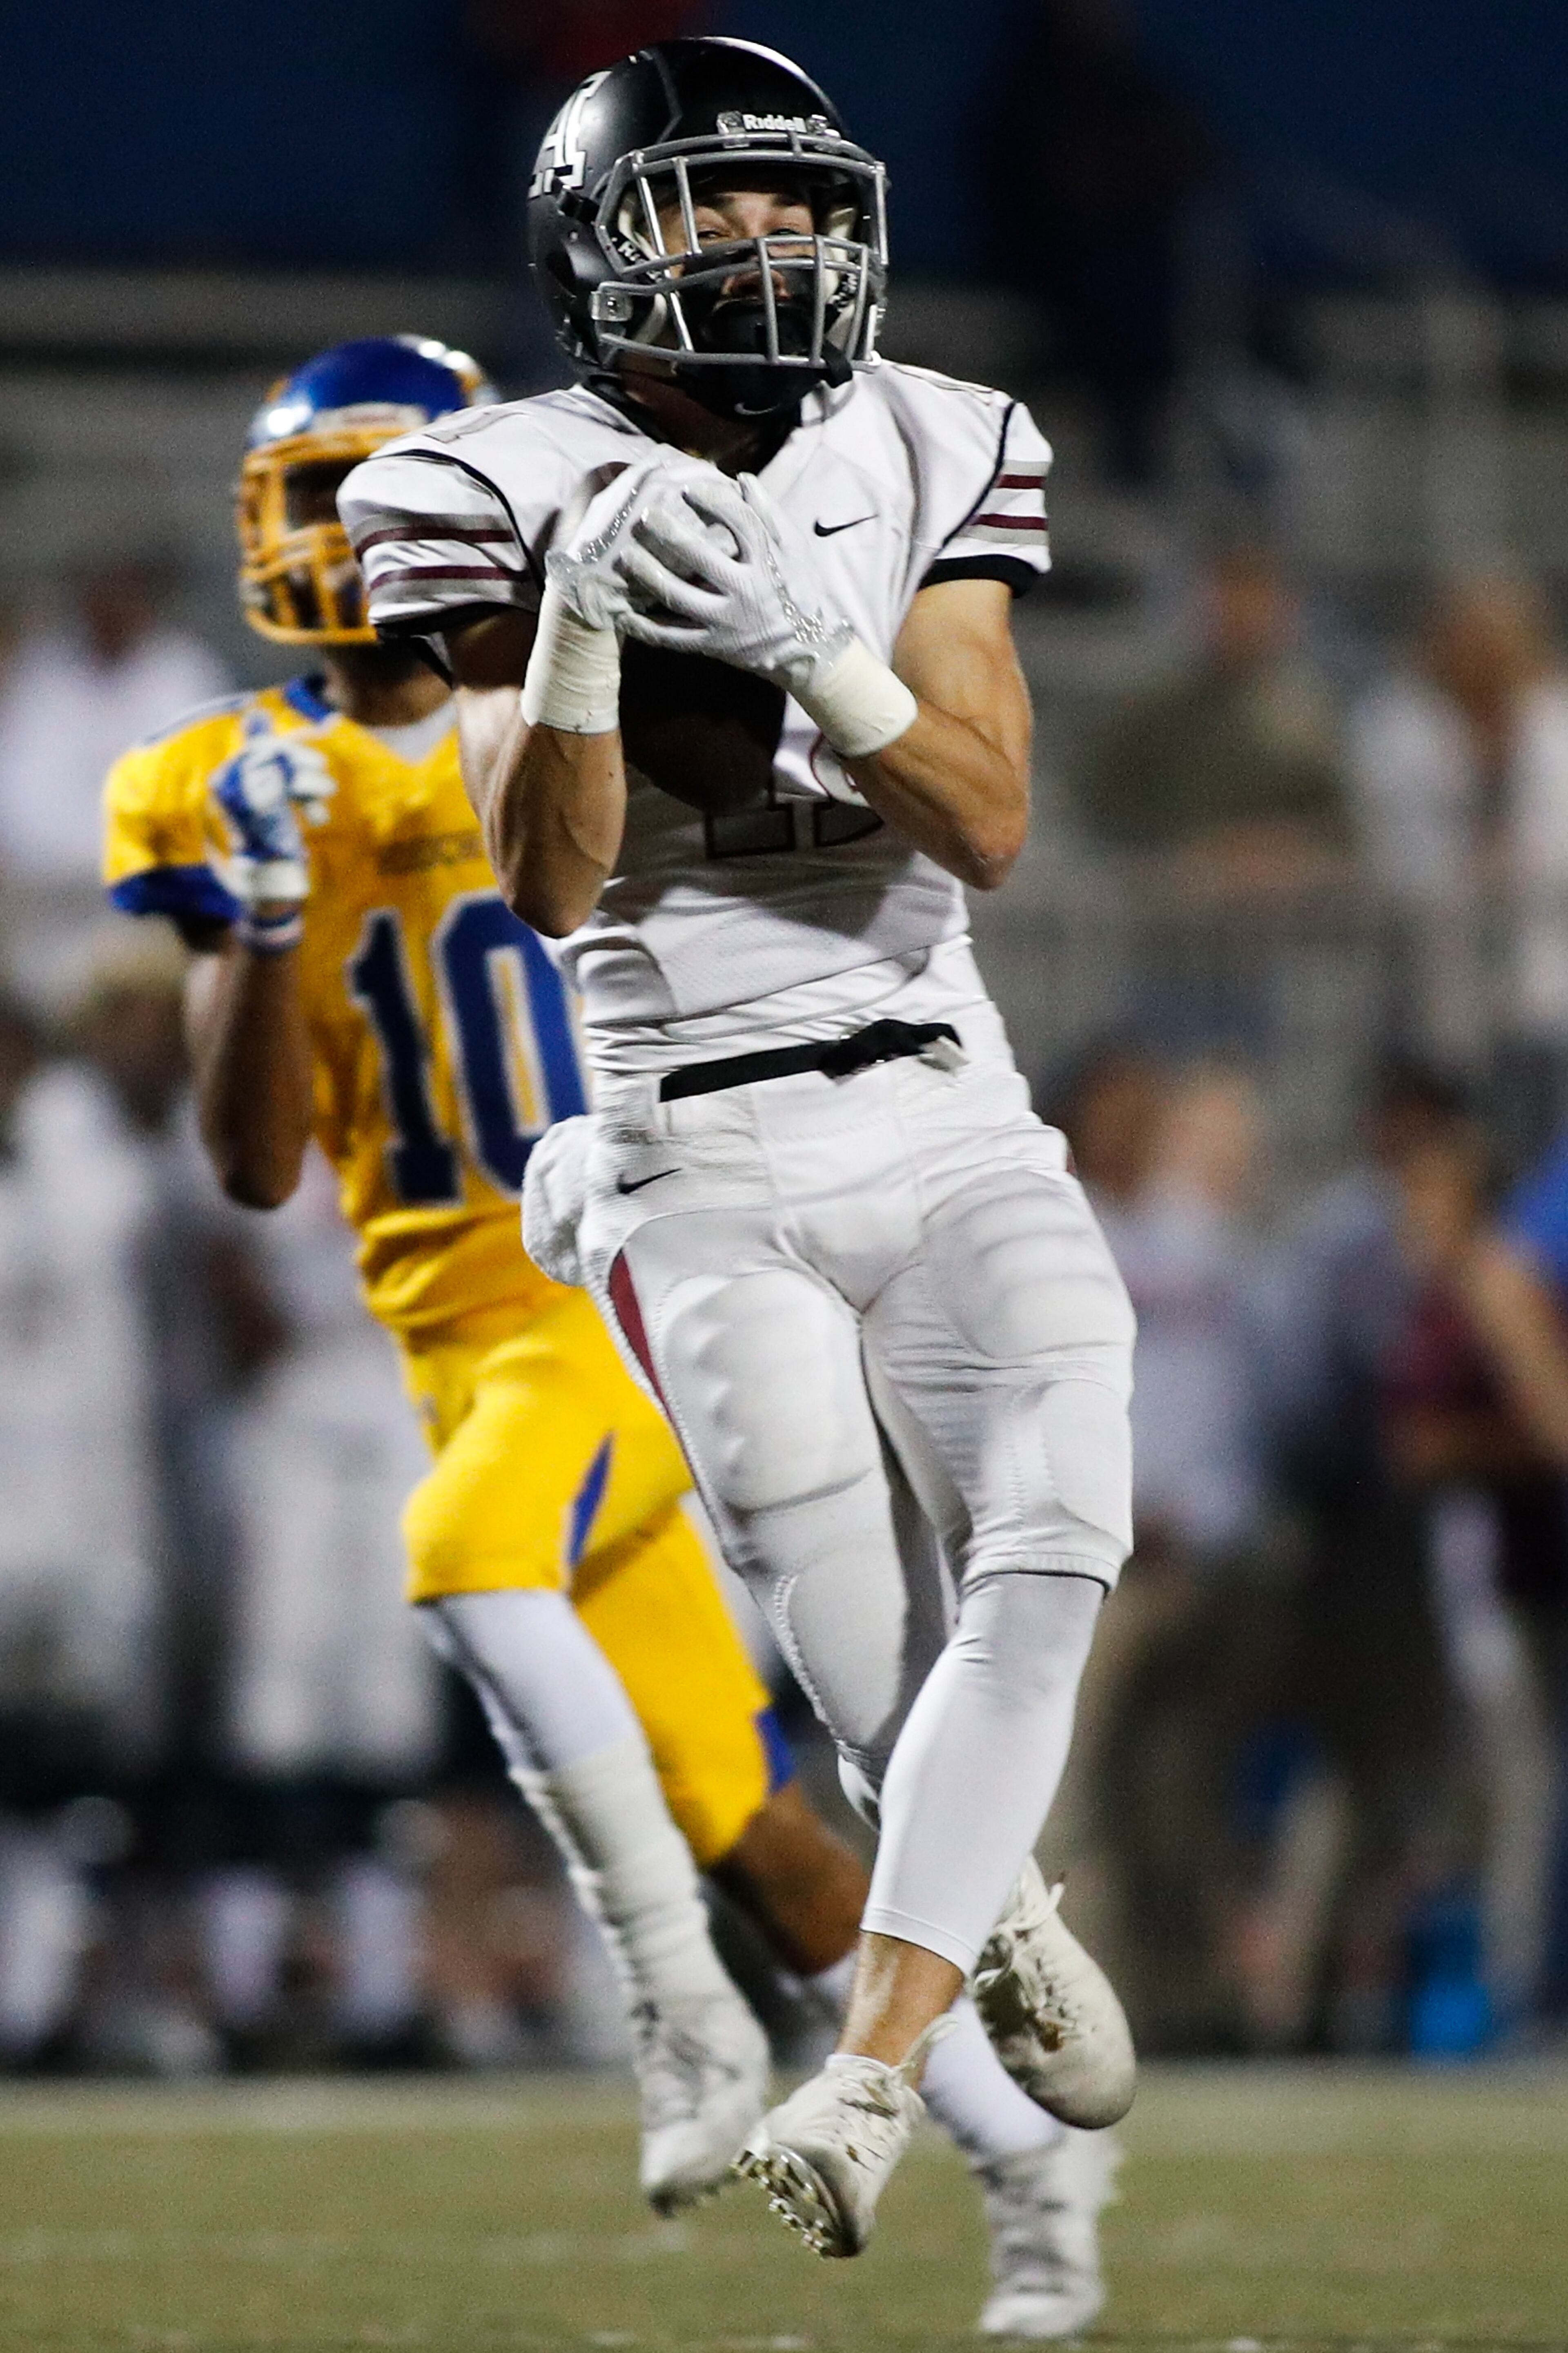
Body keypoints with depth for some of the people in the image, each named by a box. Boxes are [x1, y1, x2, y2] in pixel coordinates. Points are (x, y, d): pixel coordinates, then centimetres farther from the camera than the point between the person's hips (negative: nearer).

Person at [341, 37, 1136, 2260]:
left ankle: (869, 2074, -22)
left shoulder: (922, 468, 4)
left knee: (1050, 1562, -24)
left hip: (954, 1134, 2)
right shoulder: (510, 500, -5)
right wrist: (579, 624, -28)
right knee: (904, 1722, -6)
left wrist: (809, 645, -22)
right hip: (707, 1179, -2)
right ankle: (994, 1916, 30)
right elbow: (548, 881, -13)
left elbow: (989, 825, -6)